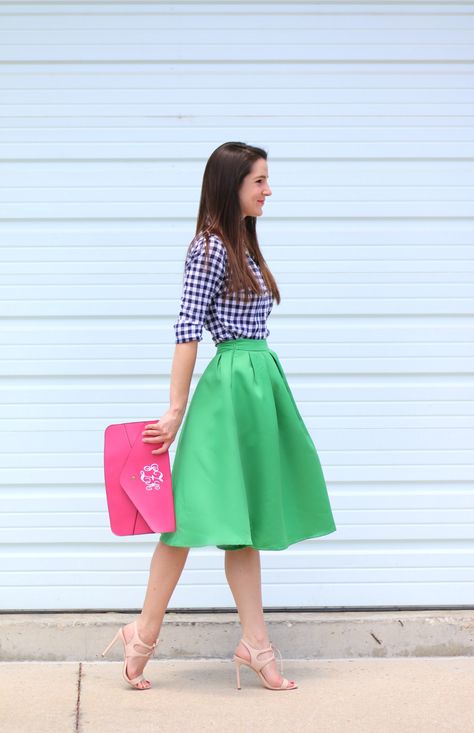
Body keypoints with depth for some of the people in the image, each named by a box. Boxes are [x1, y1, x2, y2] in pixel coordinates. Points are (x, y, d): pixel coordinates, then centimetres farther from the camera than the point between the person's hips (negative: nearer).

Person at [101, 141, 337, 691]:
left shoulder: (242, 245, 16)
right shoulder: (211, 247, -11)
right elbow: (187, 331, -14)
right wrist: (176, 411, -16)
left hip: (259, 384, 9)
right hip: (231, 387, -9)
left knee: (245, 520, 8)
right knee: (199, 511, -5)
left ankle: (255, 645, 11)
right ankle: (144, 633, 6)